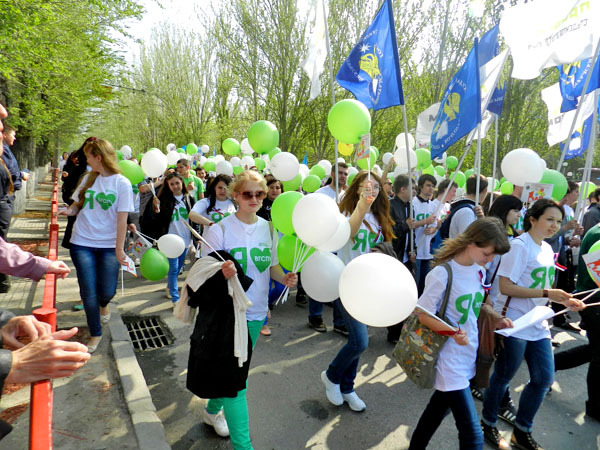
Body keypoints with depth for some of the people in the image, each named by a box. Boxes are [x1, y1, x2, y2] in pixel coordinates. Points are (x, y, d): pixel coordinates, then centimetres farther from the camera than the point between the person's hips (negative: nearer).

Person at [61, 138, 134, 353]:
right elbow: (77, 205, 13)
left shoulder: (122, 183, -7)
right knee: (88, 292, 1)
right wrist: (69, 210, -10)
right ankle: (95, 334, 20)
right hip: (82, 243, 3)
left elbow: (122, 219, -9)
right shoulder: (88, 178, 5)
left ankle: (103, 305, 38)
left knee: (107, 292, -1)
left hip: (109, 245, -3)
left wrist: (119, 248, -10)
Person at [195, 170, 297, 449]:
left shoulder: (268, 229, 0)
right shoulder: (220, 230, -14)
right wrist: (222, 274, -32)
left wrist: (285, 278, -12)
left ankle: (212, 410, 47)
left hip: (256, 312, 5)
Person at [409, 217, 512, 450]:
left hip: (469, 355, 8)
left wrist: (496, 320, 1)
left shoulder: (479, 271, 3)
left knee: (441, 406, 23)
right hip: (450, 359, -8)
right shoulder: (442, 274, -21)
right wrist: (454, 332, -30)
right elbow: (424, 315, -17)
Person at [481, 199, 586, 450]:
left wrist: (563, 300, 3)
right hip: (514, 323, -8)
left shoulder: (547, 249, 10)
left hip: (537, 324, 8)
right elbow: (505, 287, -22)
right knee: (503, 376, 7)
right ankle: (488, 425, 29)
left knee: (544, 379, 13)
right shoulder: (520, 246, -16)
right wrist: (548, 293, -23)